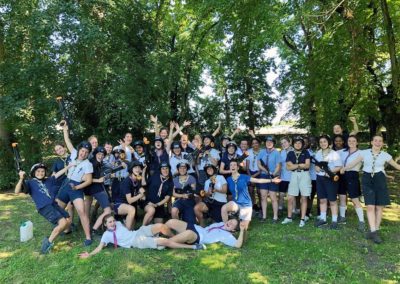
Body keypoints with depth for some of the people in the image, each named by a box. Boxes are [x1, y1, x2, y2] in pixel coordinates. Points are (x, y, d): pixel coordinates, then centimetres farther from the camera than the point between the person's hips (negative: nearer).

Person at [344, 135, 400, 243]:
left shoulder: (385, 155, 4)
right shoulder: (364, 153, 2)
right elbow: (353, 163, 3)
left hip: (380, 180, 1)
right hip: (367, 179, -1)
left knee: (379, 207, 3)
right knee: (370, 206, -8)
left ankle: (375, 231, 16)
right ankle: (374, 232, -3)